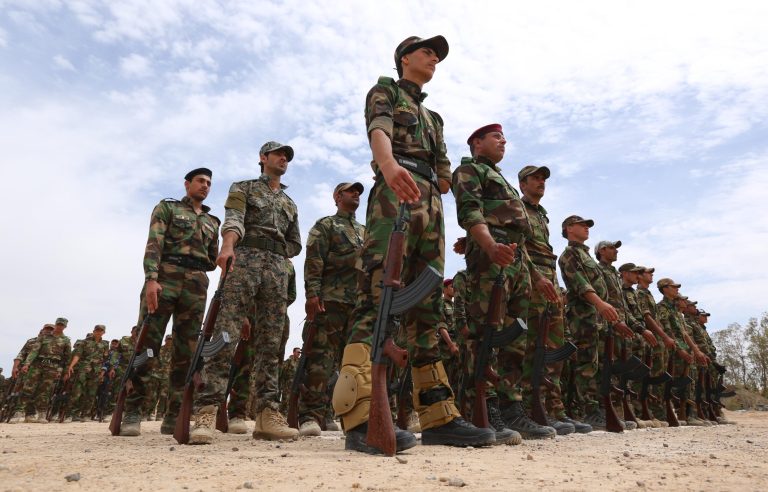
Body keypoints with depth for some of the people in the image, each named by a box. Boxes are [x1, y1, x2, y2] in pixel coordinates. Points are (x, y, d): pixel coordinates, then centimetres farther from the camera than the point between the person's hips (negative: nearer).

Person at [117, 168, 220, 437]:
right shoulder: (167, 207, 12)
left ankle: (174, 417, 5)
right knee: (147, 346, -8)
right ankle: (132, 414, -2)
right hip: (165, 278, -4)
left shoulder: (212, 222, 25)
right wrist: (151, 278, -16)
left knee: (186, 352, 1)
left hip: (197, 286, 4)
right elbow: (154, 244, -3)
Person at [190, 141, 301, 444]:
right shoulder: (243, 187, 15)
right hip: (245, 260, -4)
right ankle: (206, 413, -17)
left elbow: (295, 245, 28)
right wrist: (228, 246, -26)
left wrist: (274, 252, 11)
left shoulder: (290, 204, 28)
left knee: (271, 341, -3)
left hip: (278, 268, 5)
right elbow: (233, 219, -7)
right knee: (226, 334, -15)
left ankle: (268, 414, -4)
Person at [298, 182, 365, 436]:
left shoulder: (365, 232, 27)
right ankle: (311, 415, -8)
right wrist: (312, 294, -16)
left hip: (362, 303, 6)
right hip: (331, 300, -6)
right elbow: (313, 262, -3)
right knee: (321, 359, -10)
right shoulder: (325, 225, 9)